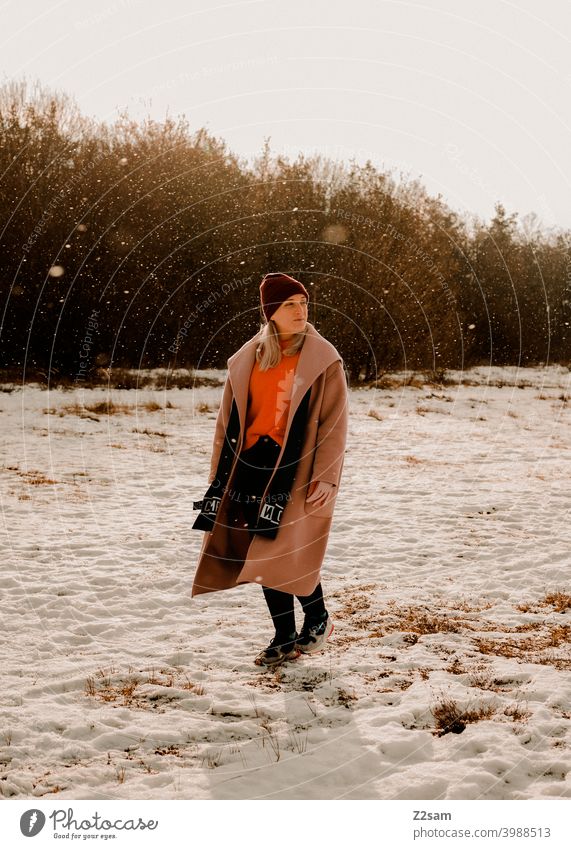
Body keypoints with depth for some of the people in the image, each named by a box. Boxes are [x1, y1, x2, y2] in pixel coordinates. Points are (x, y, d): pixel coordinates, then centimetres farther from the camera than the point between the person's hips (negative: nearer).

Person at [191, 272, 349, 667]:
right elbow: (229, 419, 13)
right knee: (263, 556, 7)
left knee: (288, 555, -8)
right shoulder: (246, 359, 8)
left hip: (296, 471, -4)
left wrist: (325, 477, -13)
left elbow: (335, 422, -6)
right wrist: (221, 472, 11)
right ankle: (285, 639, 21)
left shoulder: (323, 359, -4)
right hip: (250, 469, 5)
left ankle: (318, 618, 20)